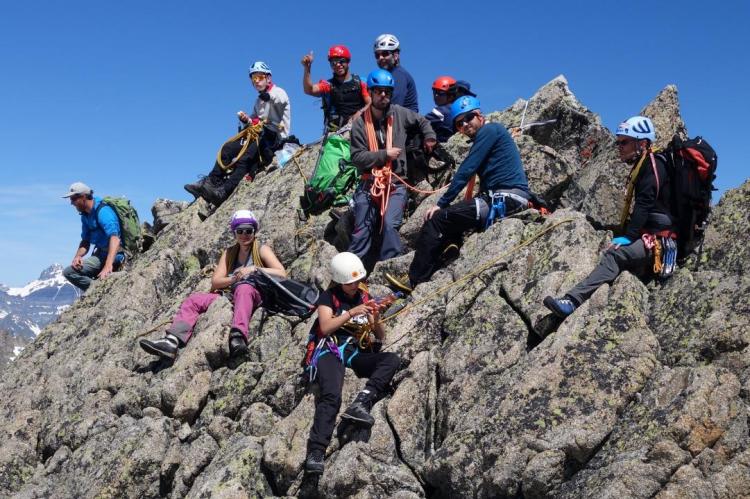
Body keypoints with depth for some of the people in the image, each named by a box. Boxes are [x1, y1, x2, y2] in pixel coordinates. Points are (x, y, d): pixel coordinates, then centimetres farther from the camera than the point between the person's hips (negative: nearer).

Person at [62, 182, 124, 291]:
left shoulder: (103, 211, -20)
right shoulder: (85, 215, 9)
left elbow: (115, 238, -32)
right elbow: (85, 241, 15)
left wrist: (108, 266, -44)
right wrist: (78, 256, -8)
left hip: (114, 255, -10)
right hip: (100, 253, 10)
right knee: (68, 271, 5)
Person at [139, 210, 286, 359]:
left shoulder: (261, 250, 8)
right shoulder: (229, 253, 20)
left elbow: (281, 274, -6)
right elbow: (215, 282, 9)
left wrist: (254, 269, -16)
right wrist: (233, 279, -12)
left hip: (255, 294, -5)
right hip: (230, 295, 5)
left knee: (244, 287, -39)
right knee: (194, 299, -13)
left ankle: (238, 336, -60)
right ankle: (172, 341, -32)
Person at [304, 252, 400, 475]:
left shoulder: (365, 298, 19)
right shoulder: (328, 297, 10)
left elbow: (381, 337, 18)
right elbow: (325, 327, -6)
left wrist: (376, 319, -3)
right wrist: (351, 313, -14)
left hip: (357, 355, 4)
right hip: (331, 351, -4)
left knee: (392, 359, -24)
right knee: (331, 395, -31)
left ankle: (360, 404, -37)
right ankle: (316, 452, -41)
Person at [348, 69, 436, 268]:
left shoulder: (399, 114, 5)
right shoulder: (360, 123, -1)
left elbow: (422, 121, 25)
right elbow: (357, 157, -8)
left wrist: (430, 137, 10)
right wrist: (384, 154, -12)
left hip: (395, 184, 0)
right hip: (368, 184, 0)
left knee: (390, 224, -21)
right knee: (361, 231, 1)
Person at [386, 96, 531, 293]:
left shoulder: (489, 131, -5)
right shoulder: (483, 139, 24)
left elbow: (465, 172, -11)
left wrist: (441, 203, -8)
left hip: (506, 198, -10)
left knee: (437, 219, -8)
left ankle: (414, 280, -3)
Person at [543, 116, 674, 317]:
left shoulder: (653, 165, -7)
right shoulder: (641, 167, 23)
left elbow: (645, 204, -19)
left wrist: (628, 236, -25)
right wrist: (625, 235, 10)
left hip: (660, 238, -11)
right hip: (649, 236, 11)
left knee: (615, 255, -29)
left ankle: (572, 302, -44)